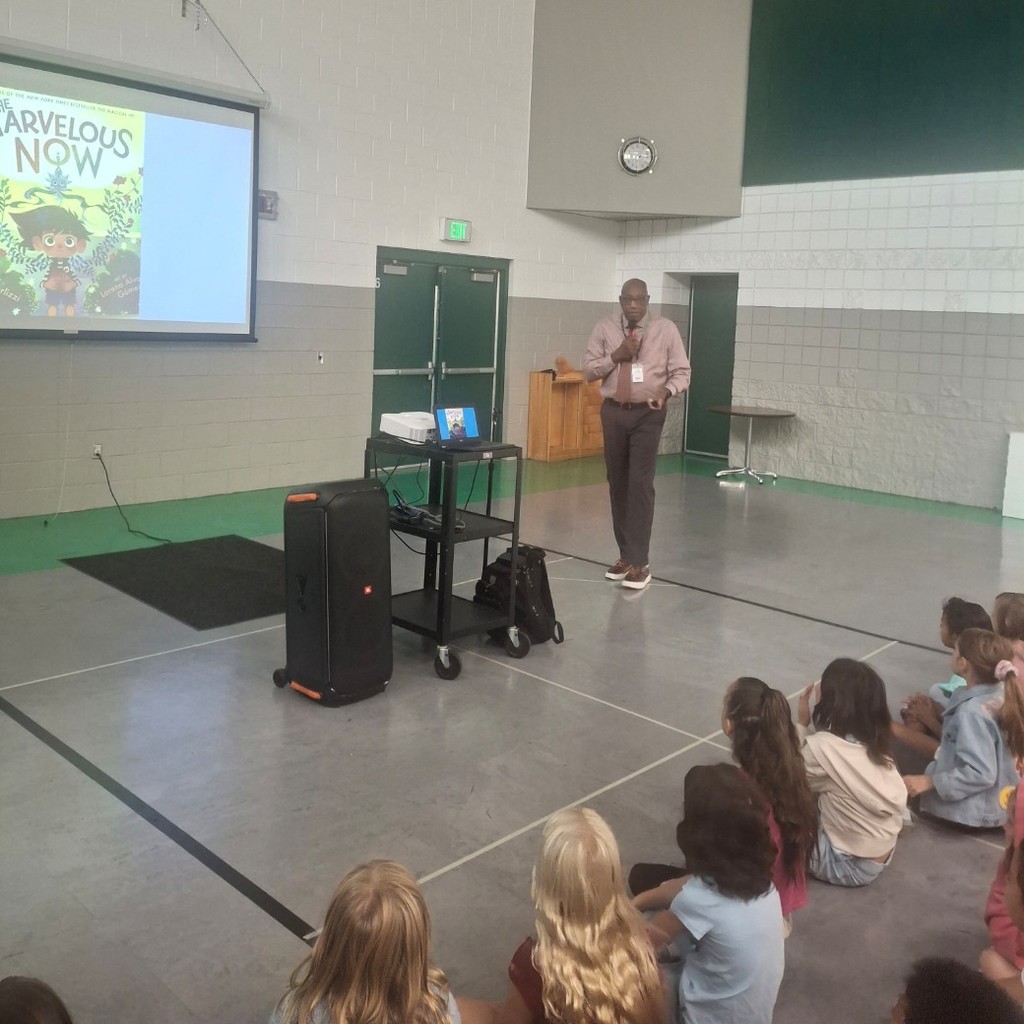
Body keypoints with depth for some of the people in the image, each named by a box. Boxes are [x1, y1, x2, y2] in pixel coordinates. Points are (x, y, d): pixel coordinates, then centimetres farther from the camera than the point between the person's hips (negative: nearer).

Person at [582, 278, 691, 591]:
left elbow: (682, 372, -3)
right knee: (617, 484, 9)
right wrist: (615, 356, -14)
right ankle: (625, 554, 21)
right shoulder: (604, 328, 2)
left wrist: (666, 391, -22)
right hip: (613, 412, 3)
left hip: (648, 414, -3)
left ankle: (639, 562, -4)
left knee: (641, 485, -9)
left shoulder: (666, 329, -3)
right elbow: (588, 370, 1)